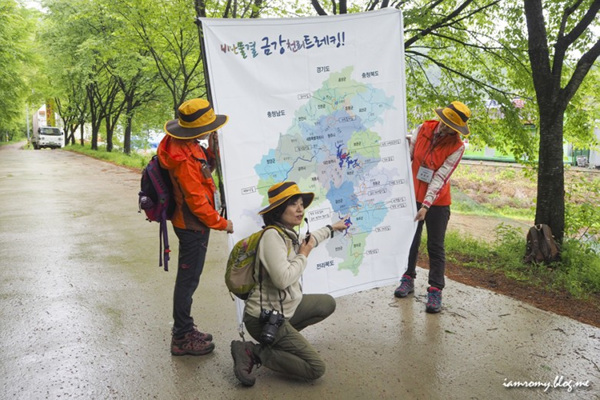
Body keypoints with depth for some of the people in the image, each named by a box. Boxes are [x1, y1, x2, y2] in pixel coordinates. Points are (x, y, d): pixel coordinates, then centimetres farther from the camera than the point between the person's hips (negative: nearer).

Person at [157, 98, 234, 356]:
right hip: (193, 225, -10)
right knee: (188, 280, 2)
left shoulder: (188, 147, 3)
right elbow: (196, 201, -24)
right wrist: (222, 224, -12)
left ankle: (185, 329, 35)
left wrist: (213, 150, -2)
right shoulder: (184, 158, -27)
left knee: (188, 278, 20)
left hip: (190, 223, 10)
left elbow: (205, 170, 14)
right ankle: (182, 339, 16)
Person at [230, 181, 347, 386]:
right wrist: (303, 256, -14)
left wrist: (332, 228, 47)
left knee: (328, 303, 24)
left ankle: (280, 339, 16)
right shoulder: (272, 235, -22)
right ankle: (253, 352, -6)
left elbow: (309, 239, 31)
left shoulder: (289, 235, 6)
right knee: (316, 368, -10)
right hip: (265, 318, -10)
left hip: (286, 307, 10)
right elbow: (282, 279, -31)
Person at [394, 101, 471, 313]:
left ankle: (435, 290, 8)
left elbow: (441, 178, -18)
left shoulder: (457, 146, -14)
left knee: (435, 246, 1)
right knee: (411, 239, 13)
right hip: (413, 196, 3)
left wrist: (426, 205, -22)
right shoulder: (423, 128, -5)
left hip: (437, 202, -3)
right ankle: (408, 279, 29)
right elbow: (407, 154, 2)